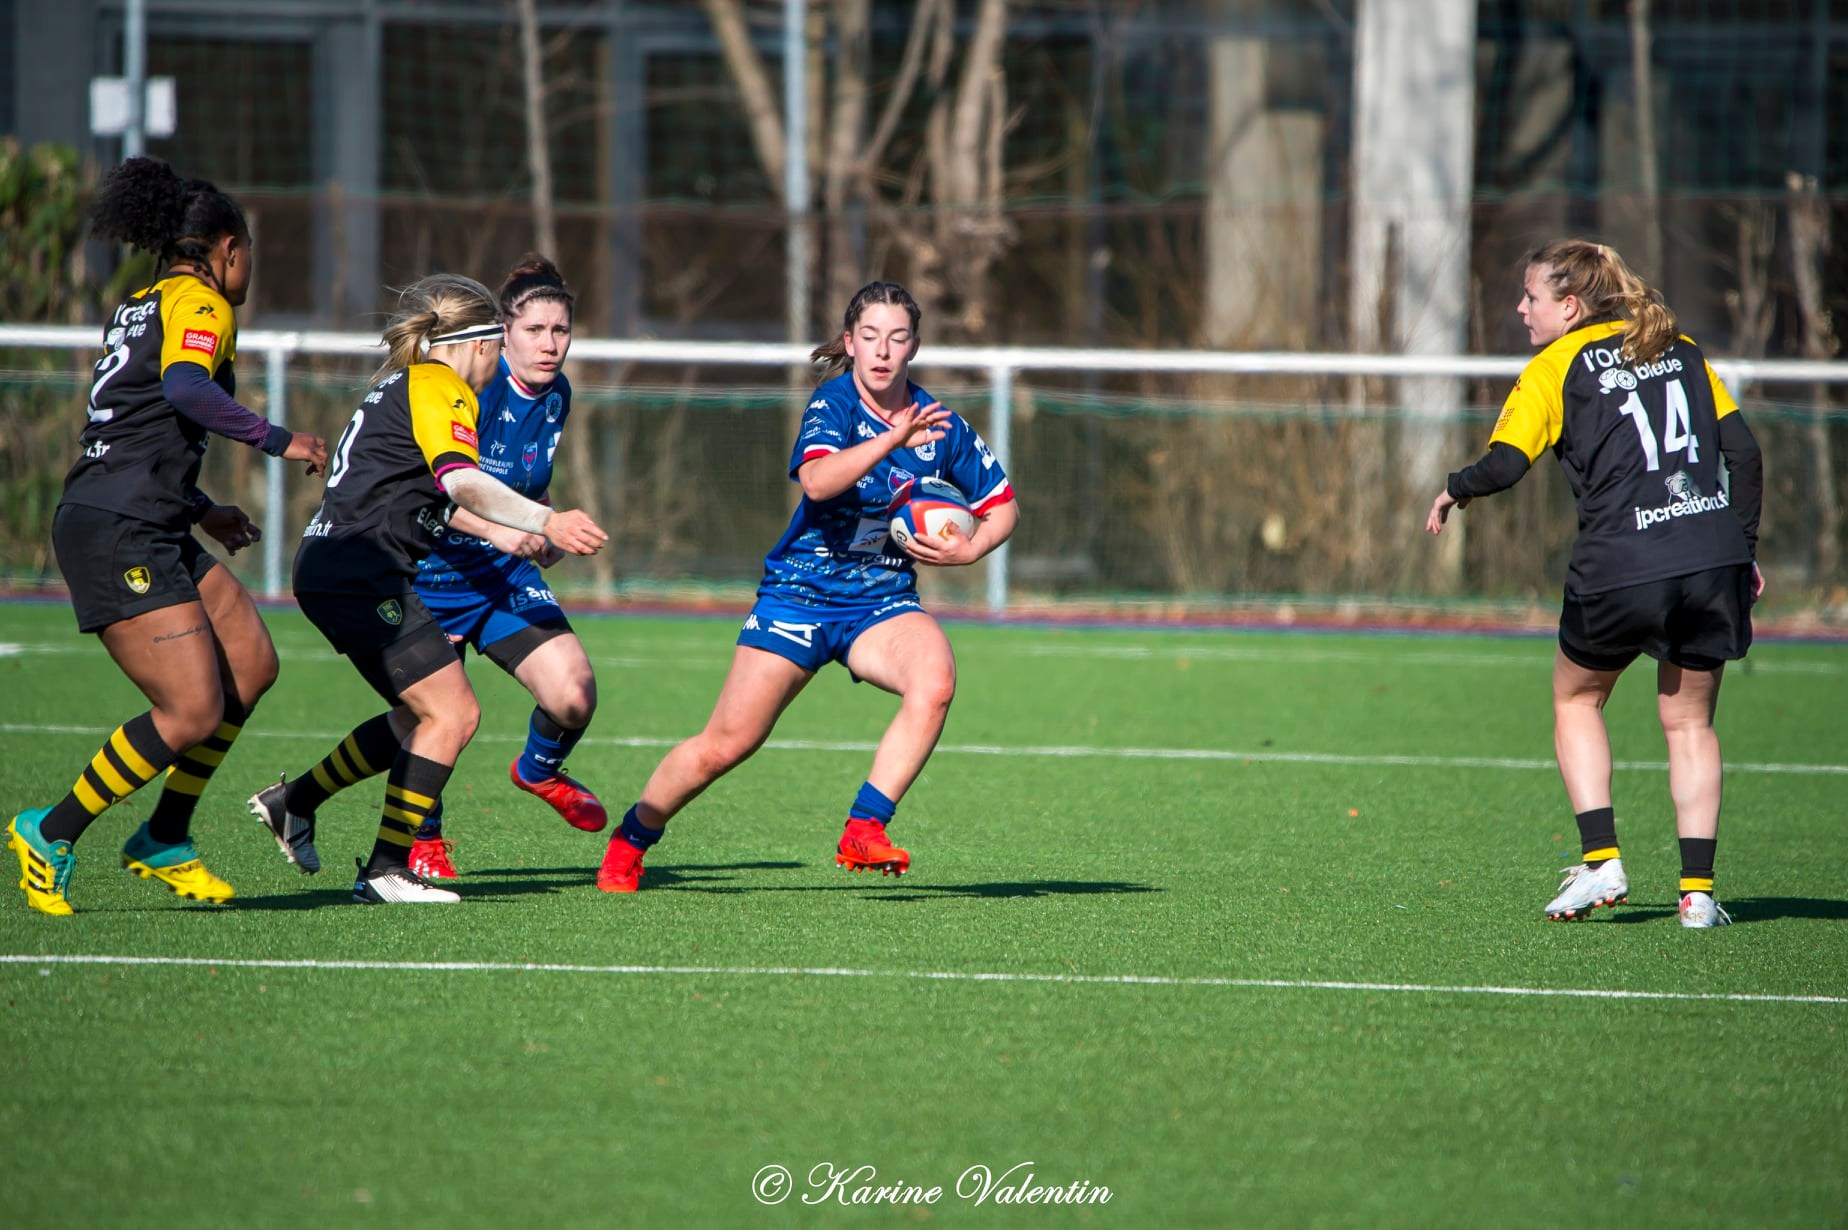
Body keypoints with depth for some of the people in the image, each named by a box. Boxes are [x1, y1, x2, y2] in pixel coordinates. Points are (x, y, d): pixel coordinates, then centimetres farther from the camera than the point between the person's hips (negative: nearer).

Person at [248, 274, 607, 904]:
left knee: (420, 717, 17)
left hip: (331, 567, 10)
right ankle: (385, 870, -9)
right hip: (360, 573, -10)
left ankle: (295, 801, 26)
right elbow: (461, 481, -27)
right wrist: (546, 522, -38)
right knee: (453, 713, -10)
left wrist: (507, 535, 33)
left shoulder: (403, 383, 22)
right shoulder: (439, 389, -9)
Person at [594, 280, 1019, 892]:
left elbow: (1003, 506, 11)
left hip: (881, 603, 3)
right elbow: (817, 480, -33)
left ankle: (864, 831, -26)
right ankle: (629, 841, 22)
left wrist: (969, 549, -9)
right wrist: (894, 438, -41)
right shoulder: (834, 403, -11)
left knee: (935, 680, -31)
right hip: (800, 592, -3)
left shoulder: (939, 425, -1)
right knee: (725, 745, -2)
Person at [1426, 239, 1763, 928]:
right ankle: (1698, 889, 5)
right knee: (1690, 721, 15)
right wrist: (1744, 549, 17)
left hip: (1620, 567, -4)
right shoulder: (1682, 352, 17)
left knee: (1576, 699, 20)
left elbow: (1504, 465, -9)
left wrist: (1454, 490, 11)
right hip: (1714, 560, 4)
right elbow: (1743, 451, 11)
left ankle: (1600, 860, 7)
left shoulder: (1554, 369, 3)